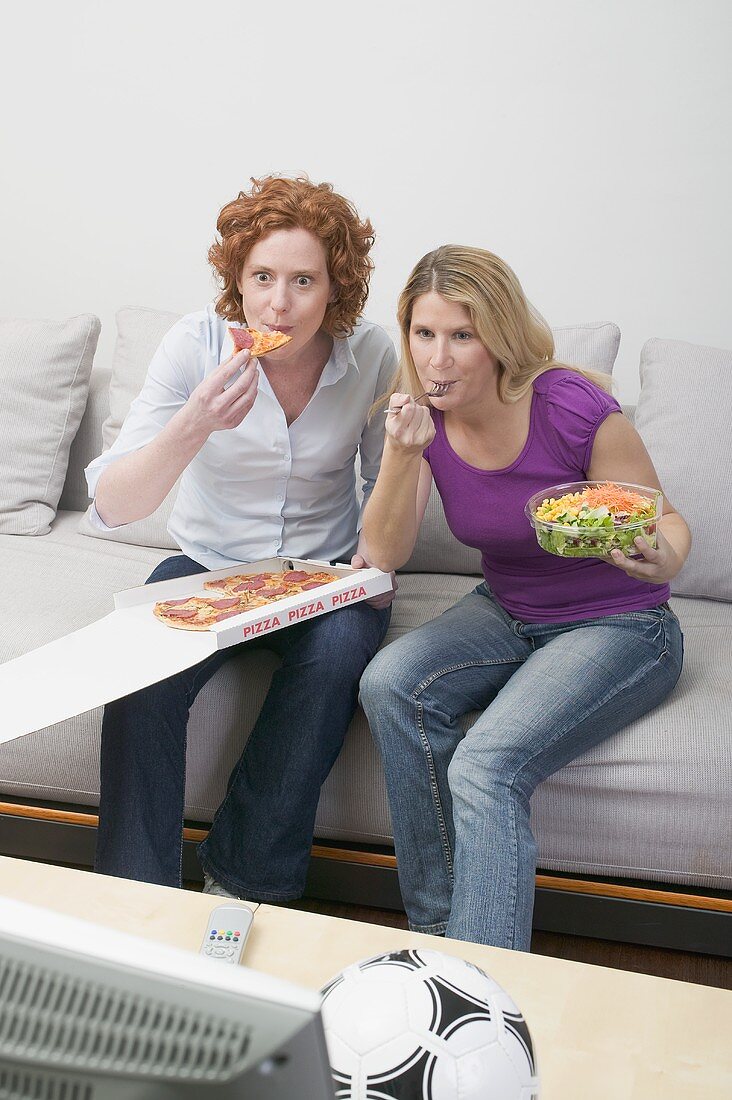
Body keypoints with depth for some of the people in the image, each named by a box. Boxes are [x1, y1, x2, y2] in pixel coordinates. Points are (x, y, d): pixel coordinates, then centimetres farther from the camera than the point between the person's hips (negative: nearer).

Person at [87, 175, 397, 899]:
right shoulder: (197, 343, -15)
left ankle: (243, 883, -14)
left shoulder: (371, 355, -10)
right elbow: (110, 506, -21)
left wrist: (378, 549, -13)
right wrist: (193, 428, -38)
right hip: (206, 566, 0)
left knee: (340, 649, -32)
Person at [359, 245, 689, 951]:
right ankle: (439, 932, -9)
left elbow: (666, 520, -9)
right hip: (507, 614, 5)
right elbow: (384, 554, -10)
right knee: (389, 684, -23)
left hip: (618, 627, -5)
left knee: (487, 766, -28)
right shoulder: (423, 413, -6)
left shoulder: (572, 408, -22)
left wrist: (662, 559, -34)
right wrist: (403, 453, -26)